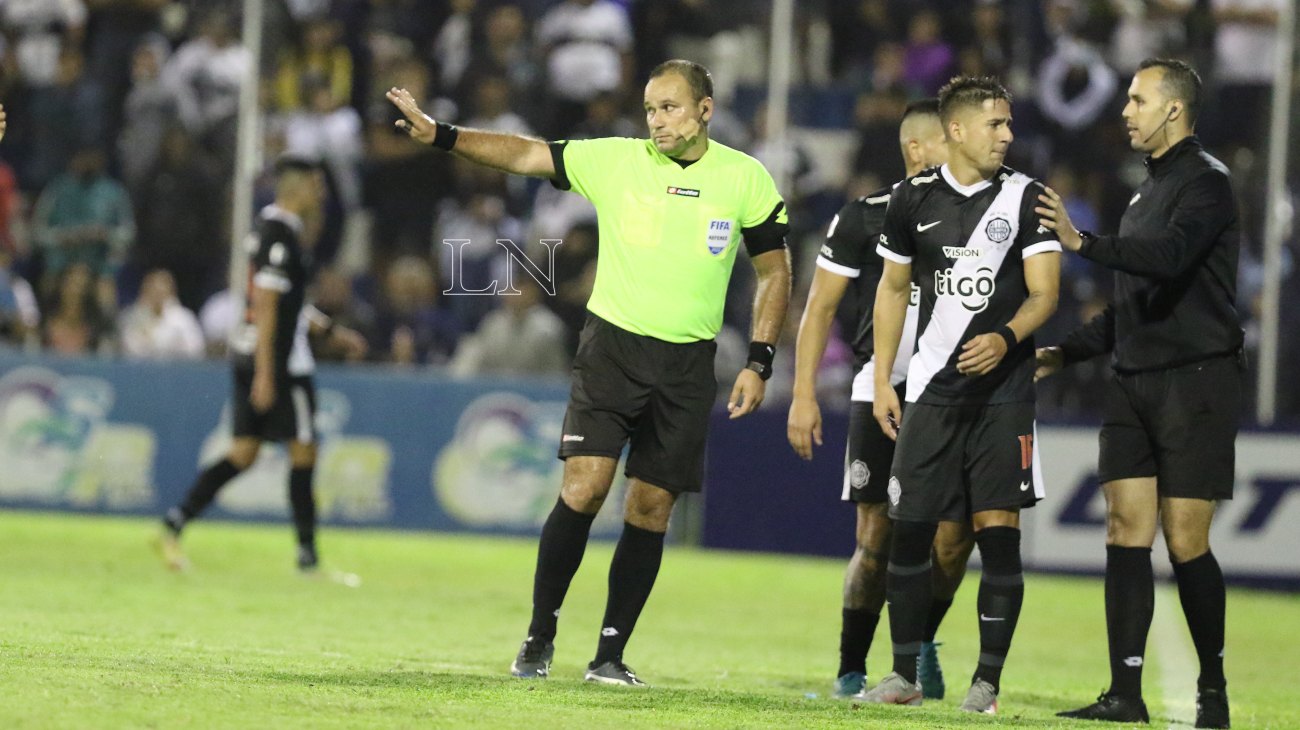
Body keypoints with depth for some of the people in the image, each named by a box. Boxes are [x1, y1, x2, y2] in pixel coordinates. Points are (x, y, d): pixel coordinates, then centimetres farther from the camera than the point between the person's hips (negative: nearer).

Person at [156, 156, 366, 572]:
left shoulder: (269, 226, 14)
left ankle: (177, 520, -1)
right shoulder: (282, 235, -16)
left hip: (249, 352, 9)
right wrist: (265, 374, -22)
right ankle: (307, 553, 5)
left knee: (244, 451, 8)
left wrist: (330, 331, 28)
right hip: (279, 358, -9)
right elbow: (267, 307, -20)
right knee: (303, 448, 0)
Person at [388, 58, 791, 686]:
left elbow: (775, 272, 8)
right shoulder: (614, 160, -1)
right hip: (612, 346, -1)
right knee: (585, 484, -14)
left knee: (651, 506, 1)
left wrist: (758, 363, 0)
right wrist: (439, 135, -18)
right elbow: (525, 155, -6)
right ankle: (539, 639, -3)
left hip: (687, 363, 1)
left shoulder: (746, 180, 1)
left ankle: (610, 654, 10)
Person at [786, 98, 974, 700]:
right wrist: (803, 395, -3)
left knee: (954, 535, -7)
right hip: (880, 389, -2)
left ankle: (922, 644, 19)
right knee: (876, 540, -3)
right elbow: (820, 308, 3)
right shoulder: (865, 218, 0)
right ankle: (851, 670, 11)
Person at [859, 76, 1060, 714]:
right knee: (909, 529, 0)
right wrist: (882, 382, 12)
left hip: (1003, 390, -2)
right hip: (932, 387, 2)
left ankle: (987, 681, -2)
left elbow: (1044, 292, -4)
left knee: (997, 528, -7)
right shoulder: (914, 199, 7)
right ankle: (904, 675, 10)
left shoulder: (1025, 197, 0)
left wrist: (1007, 336, -24)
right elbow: (893, 289, 16)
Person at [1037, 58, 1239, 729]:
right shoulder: (1148, 189, 19)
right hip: (1134, 383, 8)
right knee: (1126, 529, 0)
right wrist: (1064, 352, 21)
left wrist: (1085, 243, -37)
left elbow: (1169, 258, -28)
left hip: (1195, 381, -8)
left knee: (1185, 542, -7)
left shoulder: (1205, 182, -8)